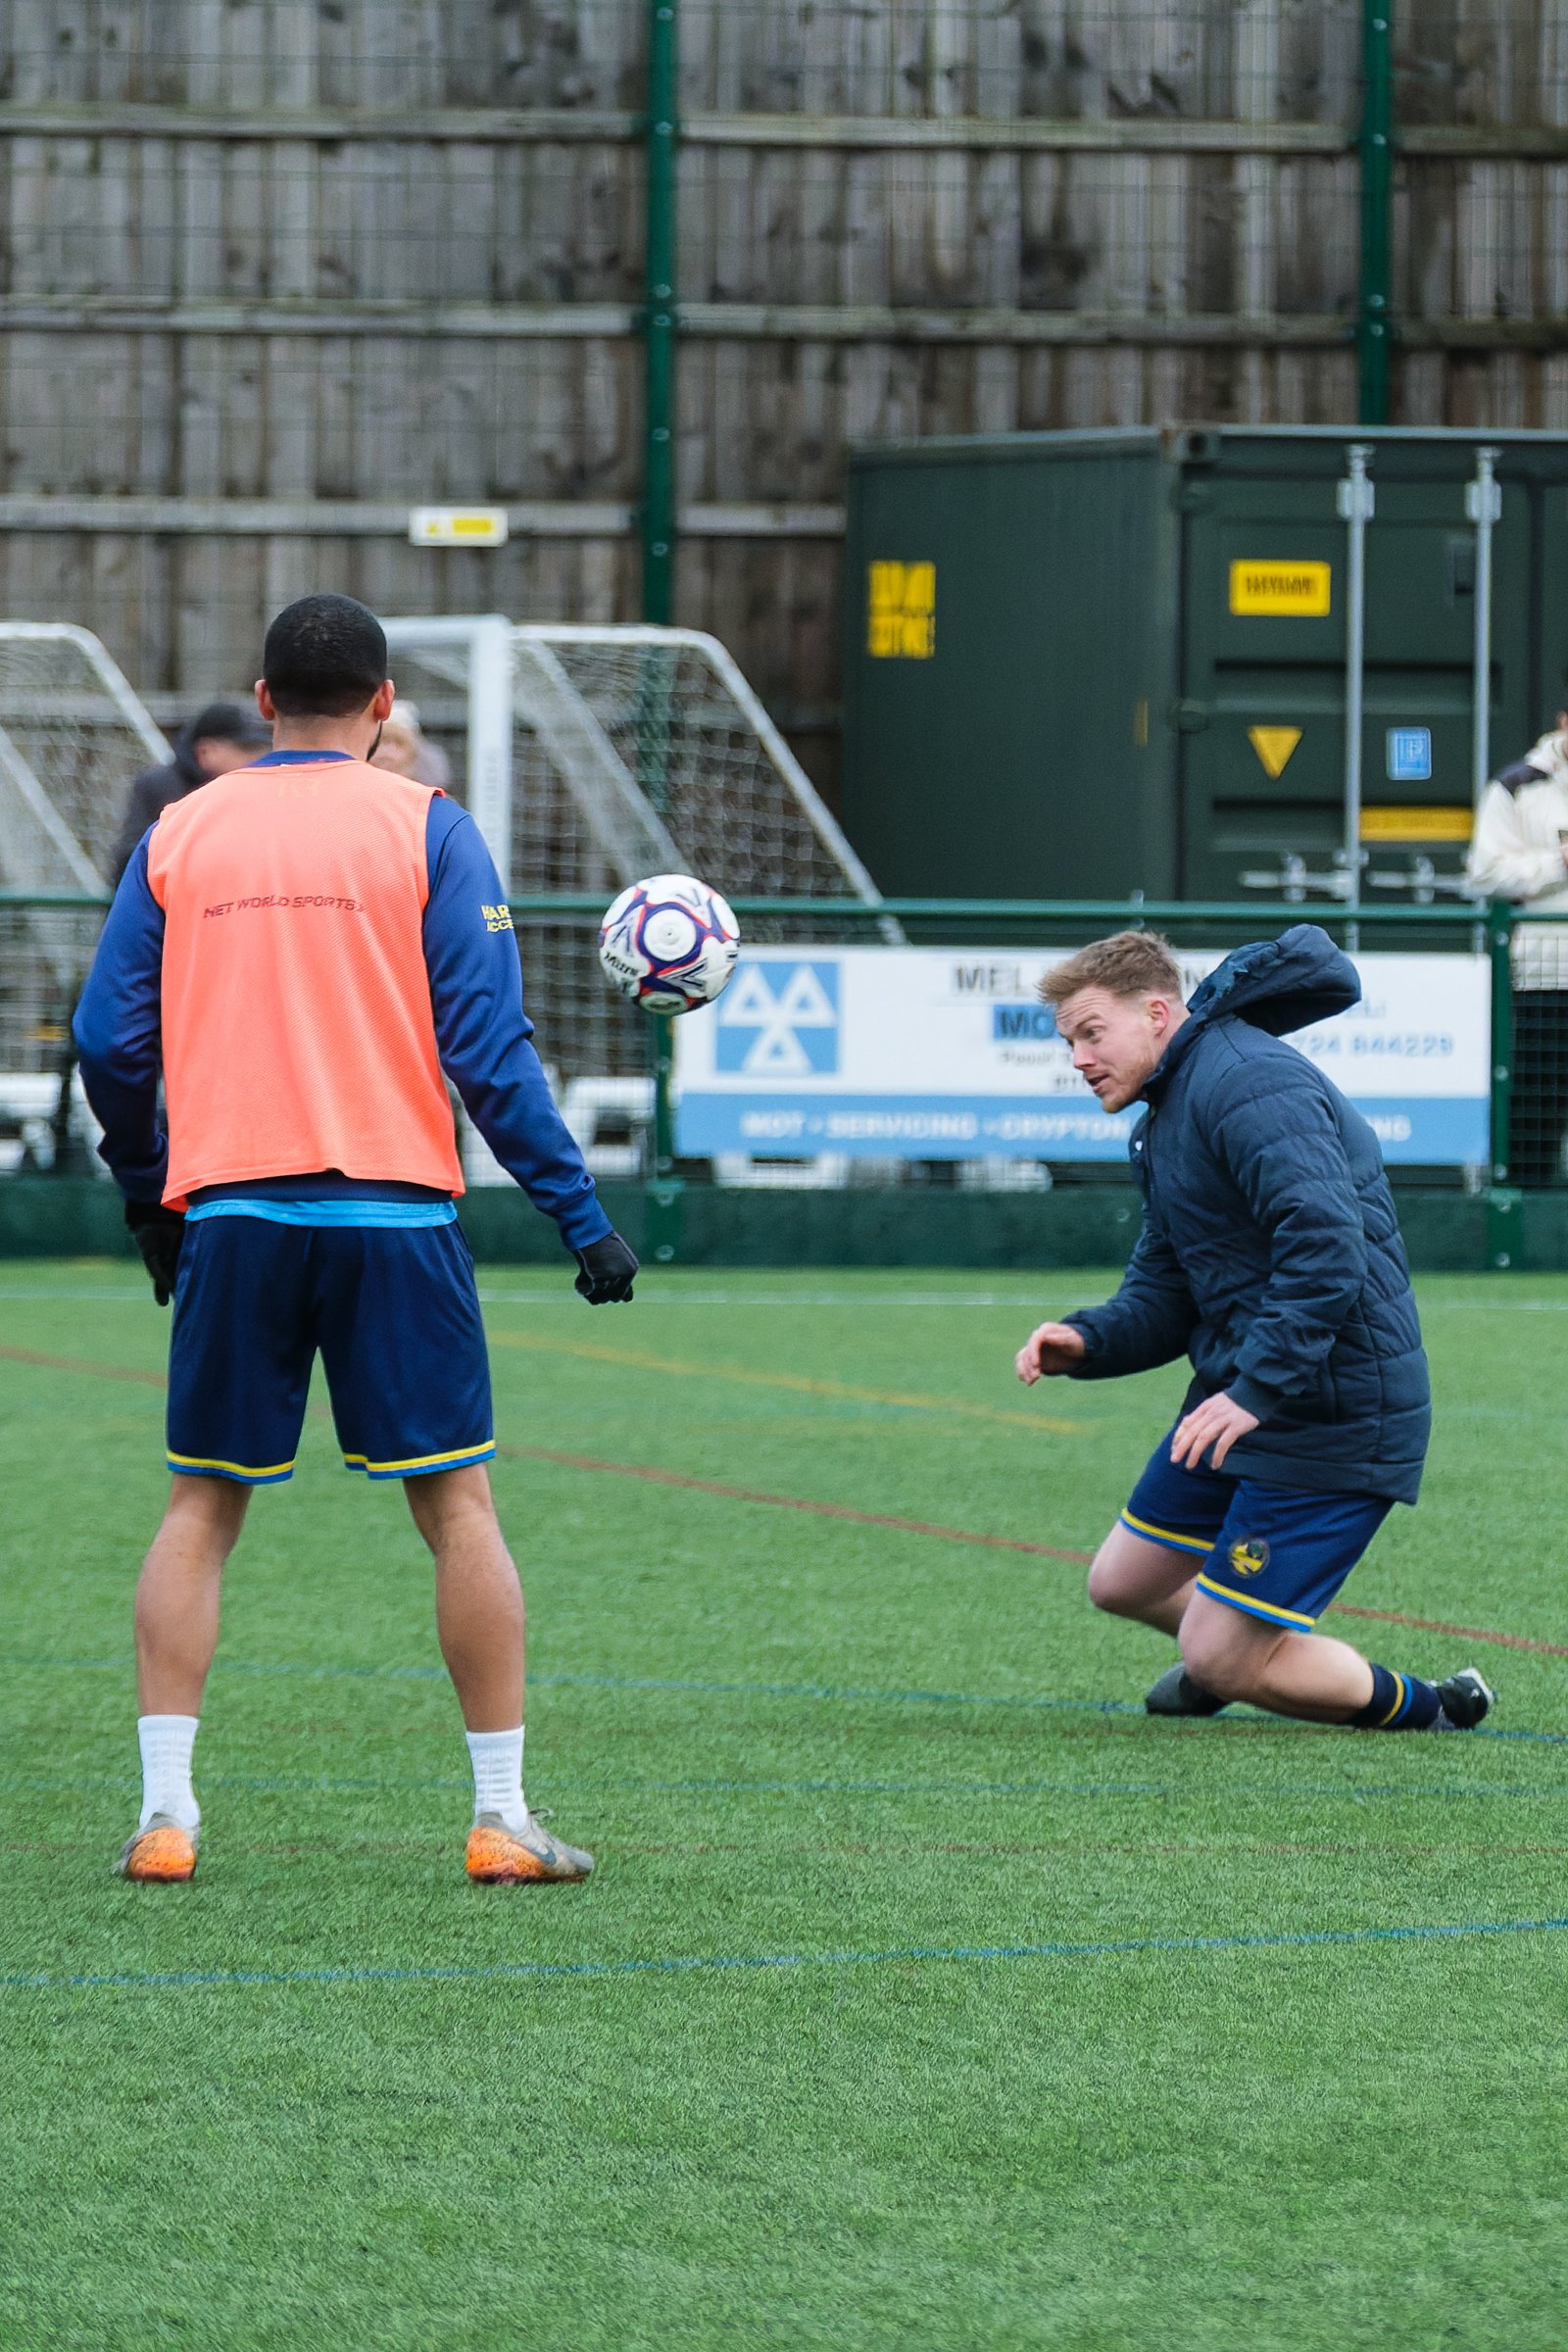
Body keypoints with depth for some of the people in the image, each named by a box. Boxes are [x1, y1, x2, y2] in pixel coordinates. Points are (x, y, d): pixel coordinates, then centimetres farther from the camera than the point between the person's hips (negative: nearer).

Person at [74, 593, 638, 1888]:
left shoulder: (180, 834, 8)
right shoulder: (424, 826, 0)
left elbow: (110, 1041, 7)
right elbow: (488, 1046, -5)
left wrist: (146, 1199, 21)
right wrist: (581, 1214, -1)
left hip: (230, 1213, 2)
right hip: (391, 1212, -2)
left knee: (203, 1504, 10)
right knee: (457, 1503, 4)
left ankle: (165, 1810, 2)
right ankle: (502, 1817, 3)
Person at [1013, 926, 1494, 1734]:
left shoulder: (1247, 1082, -20)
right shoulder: (1164, 1120, 15)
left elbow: (1328, 1244, -31)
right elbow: (1163, 1293, 16)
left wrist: (1257, 1391, -33)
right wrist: (1087, 1341, -5)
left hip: (1334, 1416, -10)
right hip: (1239, 1397, 10)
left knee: (1219, 1660, -8)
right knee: (1121, 1583, 20)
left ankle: (1423, 1709, 11)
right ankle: (1232, 1651, 47)